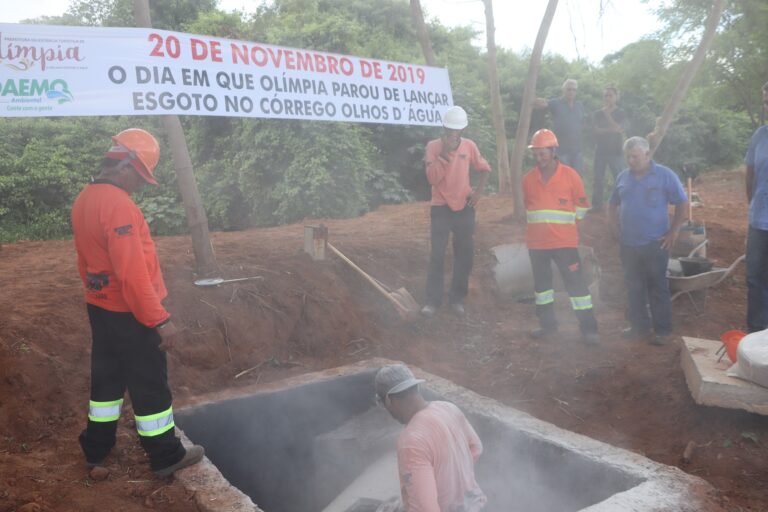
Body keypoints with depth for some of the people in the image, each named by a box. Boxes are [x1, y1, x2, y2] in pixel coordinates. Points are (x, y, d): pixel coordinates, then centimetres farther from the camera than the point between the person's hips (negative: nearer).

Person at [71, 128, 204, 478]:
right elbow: (132, 272, -27)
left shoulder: (84, 201, 6)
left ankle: (96, 449, 32)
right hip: (129, 314, -9)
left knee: (107, 377, 20)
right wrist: (160, 319, -23)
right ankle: (166, 457, 16)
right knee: (150, 385, 3)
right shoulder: (119, 204, -24)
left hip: (100, 308, 9)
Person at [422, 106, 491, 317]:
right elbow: (432, 179, -17)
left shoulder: (469, 146, -1)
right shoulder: (433, 146, -8)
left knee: (465, 254, 6)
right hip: (441, 208, -3)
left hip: (464, 207, 3)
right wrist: (444, 154, -24)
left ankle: (457, 298, 18)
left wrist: (478, 192, -2)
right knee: (437, 255, -5)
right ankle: (433, 300, 5)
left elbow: (485, 169, 12)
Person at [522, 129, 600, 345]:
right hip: (536, 242, 4)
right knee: (542, 282, 13)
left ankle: (589, 329, 6)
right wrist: (538, 224, 13)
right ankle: (548, 325, 27)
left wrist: (566, 222, 4)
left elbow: (582, 205, 4)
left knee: (576, 283, -3)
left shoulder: (570, 175, -5)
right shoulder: (528, 178, 3)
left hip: (564, 241, -4)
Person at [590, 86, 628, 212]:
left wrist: (607, 114, -13)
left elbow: (619, 129, -15)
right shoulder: (597, 114, 8)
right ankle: (597, 205, 12)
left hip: (616, 151, -3)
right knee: (598, 179, 5)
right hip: (600, 150, 3)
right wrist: (611, 129, -14)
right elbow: (597, 130, -6)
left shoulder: (621, 114, 2)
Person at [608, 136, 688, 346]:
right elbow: (612, 204, 19)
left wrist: (673, 232, -8)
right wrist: (616, 228, 9)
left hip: (655, 243, -4)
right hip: (627, 244, 5)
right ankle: (639, 326, 24)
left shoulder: (664, 175, -6)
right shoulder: (623, 177, 7)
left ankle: (663, 330, 12)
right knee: (633, 287, 11)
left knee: (658, 287, 2)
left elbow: (682, 203, -5)